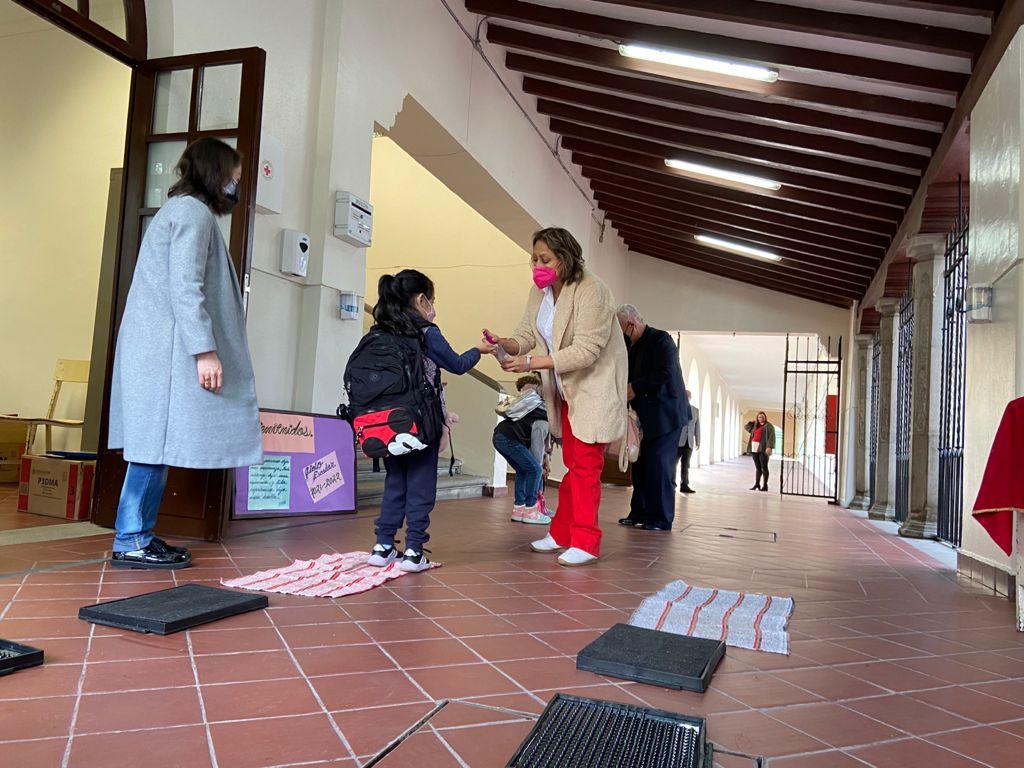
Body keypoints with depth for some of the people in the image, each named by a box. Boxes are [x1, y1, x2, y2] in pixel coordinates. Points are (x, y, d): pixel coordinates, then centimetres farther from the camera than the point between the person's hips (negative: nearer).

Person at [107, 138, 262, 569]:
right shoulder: (194, 212, -7)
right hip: (169, 349, -10)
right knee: (158, 442, -8)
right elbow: (186, 287, -17)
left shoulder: (178, 209, 25)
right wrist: (205, 350, -21)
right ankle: (130, 543, -2)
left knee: (158, 444, 9)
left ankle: (140, 536, 13)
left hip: (158, 347, 10)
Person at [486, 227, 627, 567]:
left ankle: (586, 543, 0)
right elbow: (526, 334, -2)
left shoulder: (591, 291, -23)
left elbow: (585, 351, -29)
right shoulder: (540, 290, 2)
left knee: (585, 465, -8)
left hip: (594, 386, -8)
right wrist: (504, 345, -25)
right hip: (566, 388, 8)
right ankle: (562, 534, 24)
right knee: (571, 463, 14)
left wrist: (531, 363, -34)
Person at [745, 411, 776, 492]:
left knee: (764, 467, -4)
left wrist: (769, 447, -23)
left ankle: (765, 486, -2)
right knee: (758, 467, 10)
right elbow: (746, 426, 33)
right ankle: (757, 484, 13)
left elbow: (771, 437, -11)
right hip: (754, 448, 6)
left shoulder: (768, 426, 0)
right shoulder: (755, 426, 20)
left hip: (763, 449, -6)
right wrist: (753, 422, 19)